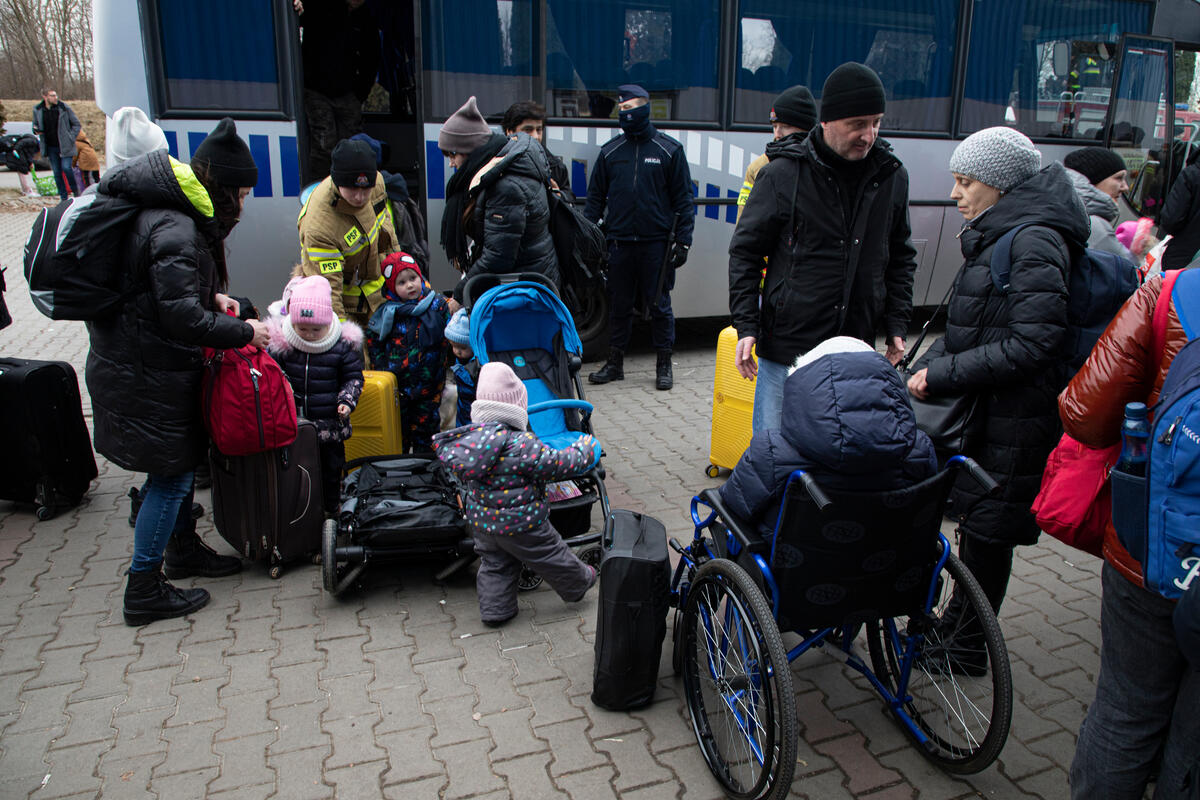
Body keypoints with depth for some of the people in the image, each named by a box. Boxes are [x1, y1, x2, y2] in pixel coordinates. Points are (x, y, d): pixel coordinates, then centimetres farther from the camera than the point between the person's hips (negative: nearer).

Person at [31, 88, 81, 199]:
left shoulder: (64, 108, -7)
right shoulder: (37, 110, 2)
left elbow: (77, 124, 1)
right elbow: (35, 125, 16)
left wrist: (71, 138, -8)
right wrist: (36, 130, -7)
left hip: (65, 146, -3)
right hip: (51, 147, 3)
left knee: (66, 167, -17)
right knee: (57, 172, 5)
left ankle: (75, 191, 7)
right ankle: (64, 198, 14)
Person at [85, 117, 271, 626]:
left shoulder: (178, 213, 9)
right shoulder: (175, 229, -24)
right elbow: (180, 315, -27)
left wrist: (211, 297, 9)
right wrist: (243, 331, -17)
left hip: (140, 362, 10)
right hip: (146, 377, -10)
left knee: (182, 459, 21)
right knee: (172, 474, -1)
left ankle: (183, 549, 40)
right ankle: (143, 591, 12)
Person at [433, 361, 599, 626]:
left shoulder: (469, 436, -8)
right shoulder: (522, 444, -29)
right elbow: (560, 465, -20)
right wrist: (584, 449, -2)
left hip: (480, 520, 6)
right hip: (518, 524, -5)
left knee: (494, 563, 24)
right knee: (550, 555, 17)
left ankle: (495, 609, 31)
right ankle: (578, 583, 38)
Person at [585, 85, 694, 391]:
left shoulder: (669, 150, 2)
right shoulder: (610, 152, 11)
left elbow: (684, 200, 1)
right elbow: (595, 198, 13)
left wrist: (683, 241, -6)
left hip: (656, 243, -3)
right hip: (619, 242, 3)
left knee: (659, 305, 3)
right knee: (618, 305, 9)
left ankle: (664, 365, 15)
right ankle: (615, 363, 20)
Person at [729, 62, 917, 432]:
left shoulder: (892, 176, 7)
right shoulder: (784, 173, -6)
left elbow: (900, 257, 17)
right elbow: (745, 252, -2)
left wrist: (897, 325, 10)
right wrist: (746, 326, -9)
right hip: (786, 347, -3)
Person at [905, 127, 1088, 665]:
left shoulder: (1034, 244, -17)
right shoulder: (994, 236, 12)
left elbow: (1031, 345, -23)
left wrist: (941, 374, -20)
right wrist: (921, 370, 3)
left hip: (1010, 421, -8)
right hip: (976, 406, 9)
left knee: (986, 531, 4)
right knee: (974, 524, 17)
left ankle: (967, 647, 21)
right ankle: (956, 626, 31)